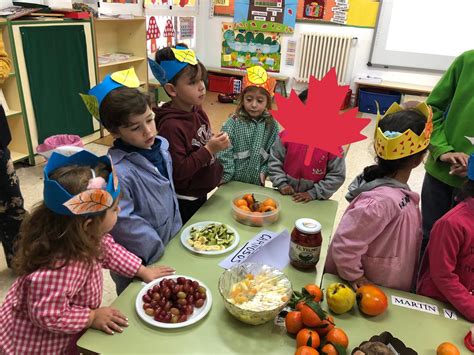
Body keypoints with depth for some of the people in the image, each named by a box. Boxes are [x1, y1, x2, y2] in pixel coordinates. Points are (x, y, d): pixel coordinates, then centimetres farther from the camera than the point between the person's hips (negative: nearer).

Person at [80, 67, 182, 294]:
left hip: (171, 243, 7)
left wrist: (177, 231, 13)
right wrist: (157, 249, -17)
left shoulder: (160, 146, -6)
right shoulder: (118, 172, -31)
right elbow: (123, 222, -29)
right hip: (140, 263, -7)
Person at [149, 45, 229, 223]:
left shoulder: (198, 111, -2)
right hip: (183, 201, -8)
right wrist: (209, 149, -29)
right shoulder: (170, 125, -27)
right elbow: (177, 171, -27)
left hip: (200, 193, 8)